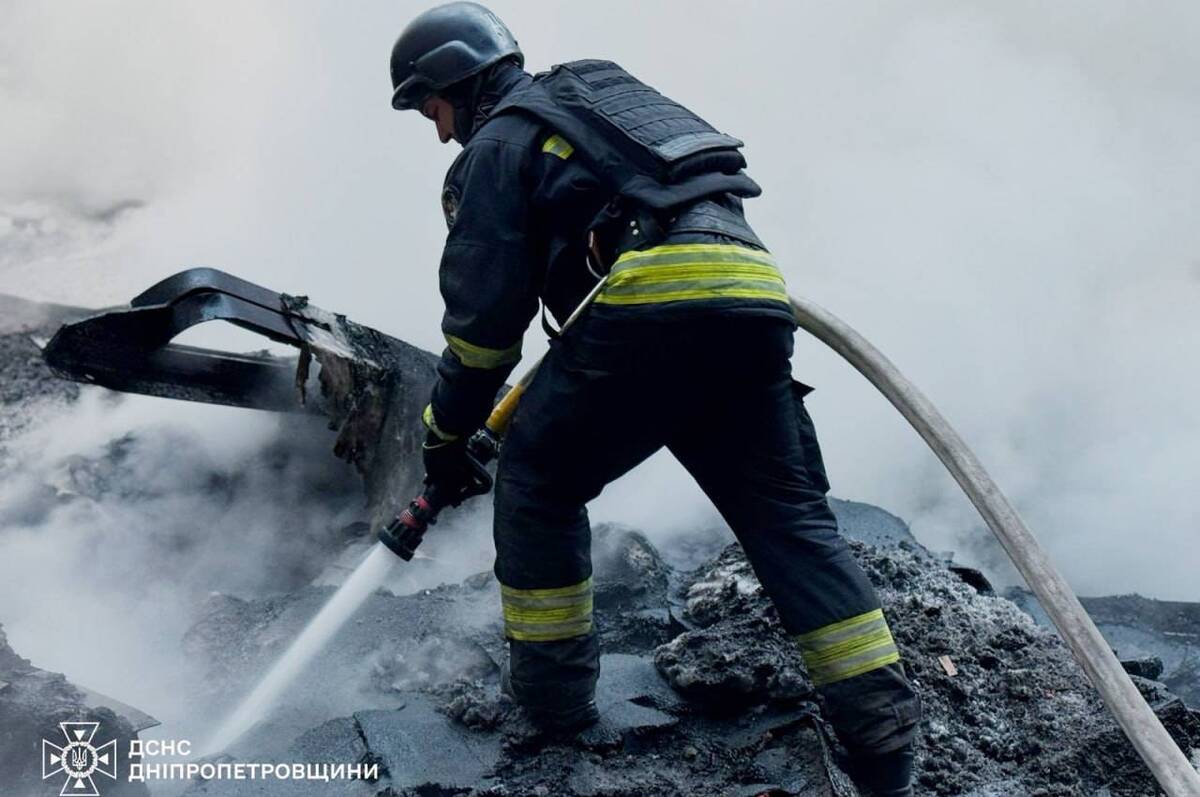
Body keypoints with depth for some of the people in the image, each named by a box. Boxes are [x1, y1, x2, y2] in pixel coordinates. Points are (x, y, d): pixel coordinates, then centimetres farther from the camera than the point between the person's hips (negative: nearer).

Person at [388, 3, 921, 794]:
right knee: (791, 516, 8)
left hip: (651, 299, -7)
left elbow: (483, 309, 5)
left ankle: (554, 690, 18)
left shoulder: (497, 143, 11)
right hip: (755, 297, 7)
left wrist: (449, 431, 15)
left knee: (537, 483, 13)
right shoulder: (596, 97, 34)